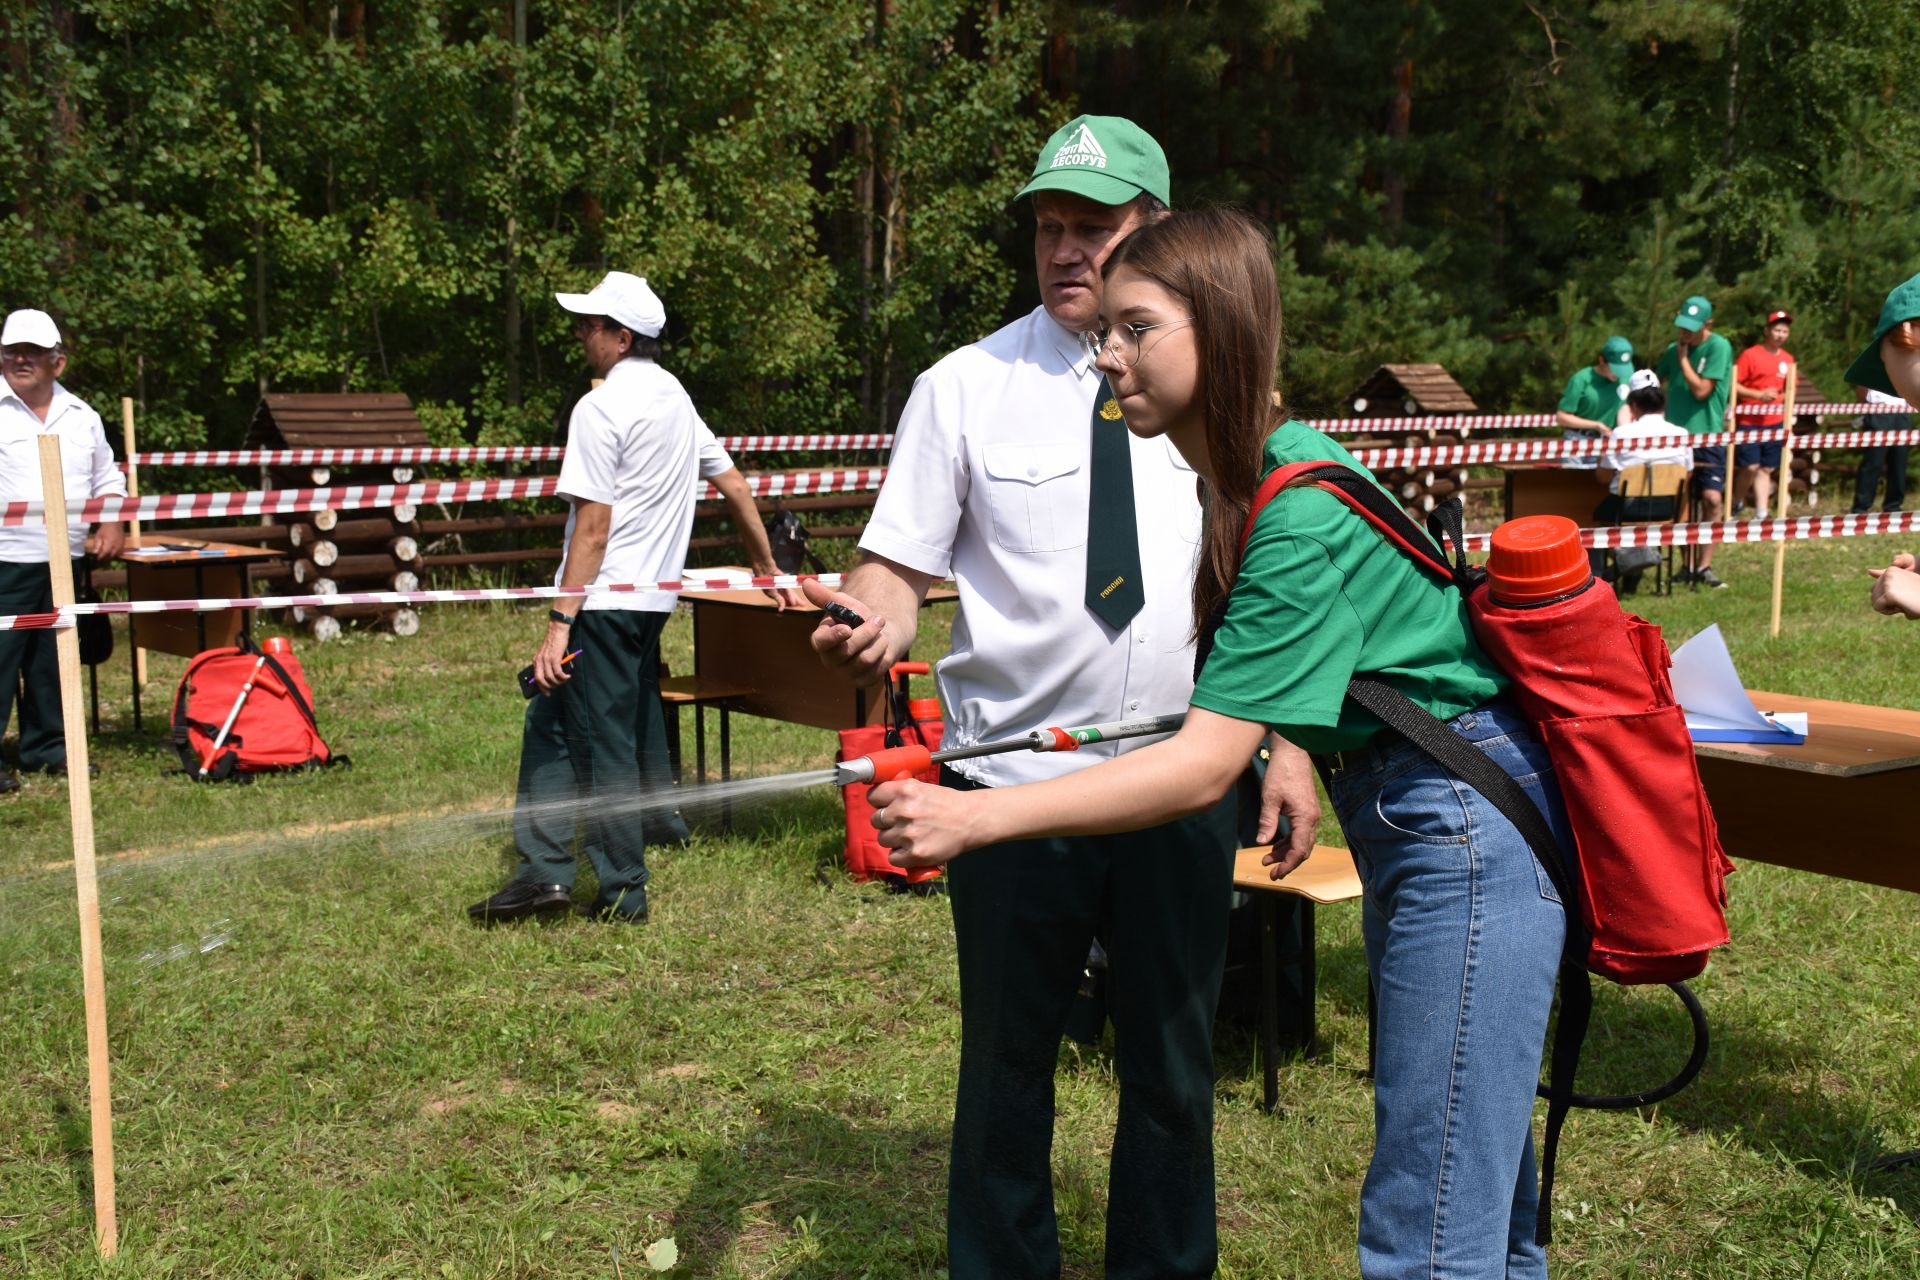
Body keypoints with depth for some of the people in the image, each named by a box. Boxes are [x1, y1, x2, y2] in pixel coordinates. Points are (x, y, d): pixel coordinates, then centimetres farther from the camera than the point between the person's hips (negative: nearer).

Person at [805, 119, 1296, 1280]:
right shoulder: (967, 387, -3)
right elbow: (899, 568, -6)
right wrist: (869, 623, -29)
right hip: (1014, 780, -2)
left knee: (1175, 1066, 15)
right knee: (1009, 1068, 10)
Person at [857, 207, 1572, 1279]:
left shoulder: (1301, 513, -25)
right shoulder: (1249, 478, 5)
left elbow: (1203, 768, -27)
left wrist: (973, 817, -28)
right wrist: (1293, 753, -1)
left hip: (1466, 818, -10)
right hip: (1401, 817, 10)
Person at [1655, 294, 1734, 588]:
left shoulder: (1719, 347, -8)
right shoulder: (1674, 349, 9)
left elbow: (1701, 389, -15)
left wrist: (1682, 357, -8)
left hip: (1708, 436, -5)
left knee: (1713, 498, -15)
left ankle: (1704, 565, -8)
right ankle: (1687, 564, 17)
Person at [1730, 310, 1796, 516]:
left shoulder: (1788, 359, 11)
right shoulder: (1750, 354, -7)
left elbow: (1789, 391, 21)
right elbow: (1733, 385, -10)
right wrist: (1759, 395, -19)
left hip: (1774, 422, 5)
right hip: (1748, 422, -5)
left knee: (1766, 469, 6)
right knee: (1750, 467, -8)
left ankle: (1762, 513, 9)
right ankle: (1735, 507, 12)